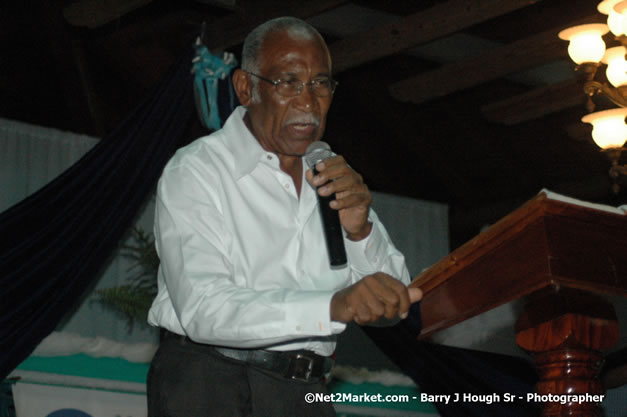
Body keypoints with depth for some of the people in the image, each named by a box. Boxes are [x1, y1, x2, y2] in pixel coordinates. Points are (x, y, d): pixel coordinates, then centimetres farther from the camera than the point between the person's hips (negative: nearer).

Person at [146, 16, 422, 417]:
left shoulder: (332, 177, 11)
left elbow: (393, 299, 9)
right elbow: (203, 309, -23)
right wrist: (335, 305, -35)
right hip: (210, 383, -5)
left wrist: (360, 232, -10)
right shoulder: (195, 171, -9)